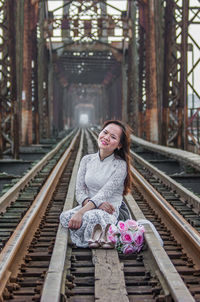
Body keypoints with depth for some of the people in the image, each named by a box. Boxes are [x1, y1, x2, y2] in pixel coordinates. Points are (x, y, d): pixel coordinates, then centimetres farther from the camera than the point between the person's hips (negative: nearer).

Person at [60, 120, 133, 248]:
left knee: (90, 217, -37)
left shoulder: (120, 165, -7)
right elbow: (80, 191, 2)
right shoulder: (87, 160, 8)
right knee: (65, 216, -29)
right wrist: (96, 204, -19)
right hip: (88, 207, 4)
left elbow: (104, 194, -17)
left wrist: (81, 212, -30)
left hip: (109, 212, -4)